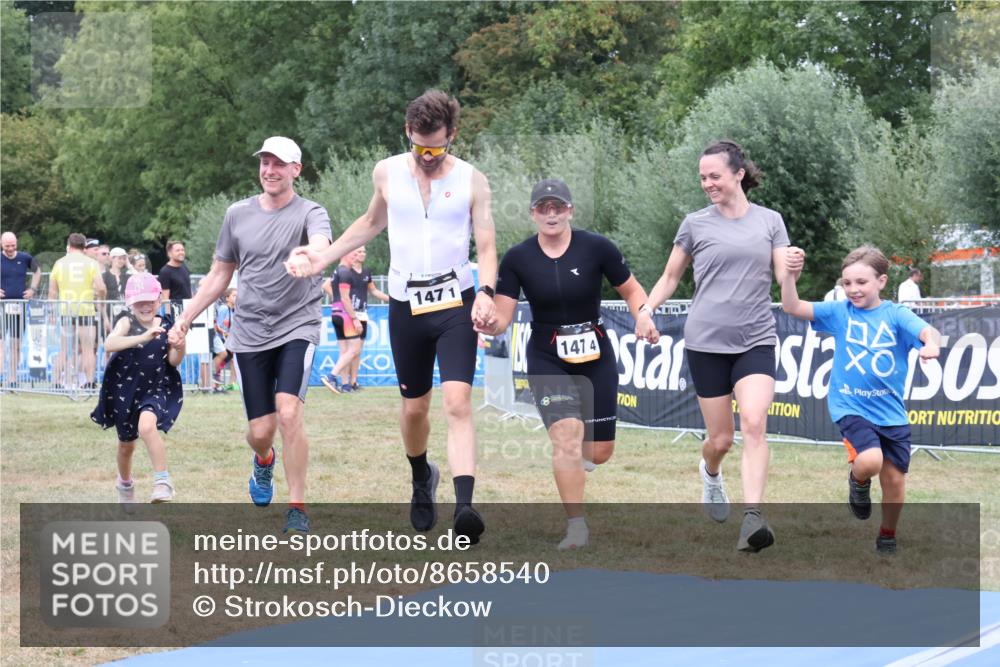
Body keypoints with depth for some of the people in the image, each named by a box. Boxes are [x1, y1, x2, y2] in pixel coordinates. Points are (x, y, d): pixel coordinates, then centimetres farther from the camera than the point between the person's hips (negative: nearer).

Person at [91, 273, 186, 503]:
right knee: (126, 444, 18)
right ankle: (125, 484, 48)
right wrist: (142, 337, -43)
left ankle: (162, 481, -26)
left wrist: (179, 348, -21)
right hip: (125, 390, 1)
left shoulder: (166, 325, -5)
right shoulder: (127, 323, -11)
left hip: (156, 389, -1)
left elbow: (173, 362, 1)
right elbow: (109, 344, -31)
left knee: (147, 425, -32)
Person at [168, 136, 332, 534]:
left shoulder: (310, 213, -4)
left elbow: (320, 245, -29)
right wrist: (186, 318, 13)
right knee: (261, 430, 1)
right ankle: (263, 460, 39)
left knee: (288, 413, -21)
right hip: (250, 333, 3)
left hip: (297, 326, -3)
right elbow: (220, 275, 18)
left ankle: (297, 507, -7)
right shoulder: (238, 214, 8)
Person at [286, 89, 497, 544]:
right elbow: (372, 222, 23)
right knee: (414, 407, 12)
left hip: (455, 305, -3)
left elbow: (486, 246, -5)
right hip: (406, 307, 3)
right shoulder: (387, 173, 4)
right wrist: (322, 259, 18)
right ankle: (421, 480, 41)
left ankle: (465, 506, -27)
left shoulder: (471, 180, -4)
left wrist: (486, 293, -23)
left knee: (457, 403, -17)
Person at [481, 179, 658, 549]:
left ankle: (569, 464, 42)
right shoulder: (517, 259, -7)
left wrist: (643, 315, -17)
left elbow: (631, 289, 2)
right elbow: (502, 316, -8)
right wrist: (491, 324, -31)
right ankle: (577, 525, -11)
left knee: (599, 452, 3)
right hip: (547, 361, -1)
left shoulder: (596, 247, -9)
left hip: (595, 357, 1)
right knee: (567, 433, -22)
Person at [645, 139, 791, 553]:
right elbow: (670, 277, 13)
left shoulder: (770, 221, 6)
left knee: (754, 424, -20)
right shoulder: (695, 224, 4)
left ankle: (752, 518, -24)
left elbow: (785, 279, 2)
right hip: (706, 342, 0)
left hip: (756, 340, 0)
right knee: (720, 438, 4)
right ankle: (710, 473, 40)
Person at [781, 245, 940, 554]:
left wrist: (932, 343, -45)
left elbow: (927, 332, -21)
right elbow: (792, 307, -8)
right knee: (870, 460, -27)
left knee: (894, 479, 8)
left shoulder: (896, 314, -3)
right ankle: (858, 482, 10)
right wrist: (790, 274, -25)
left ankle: (887, 537, 33)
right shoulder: (839, 312, -1)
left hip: (891, 411, 2)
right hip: (851, 407, -2)